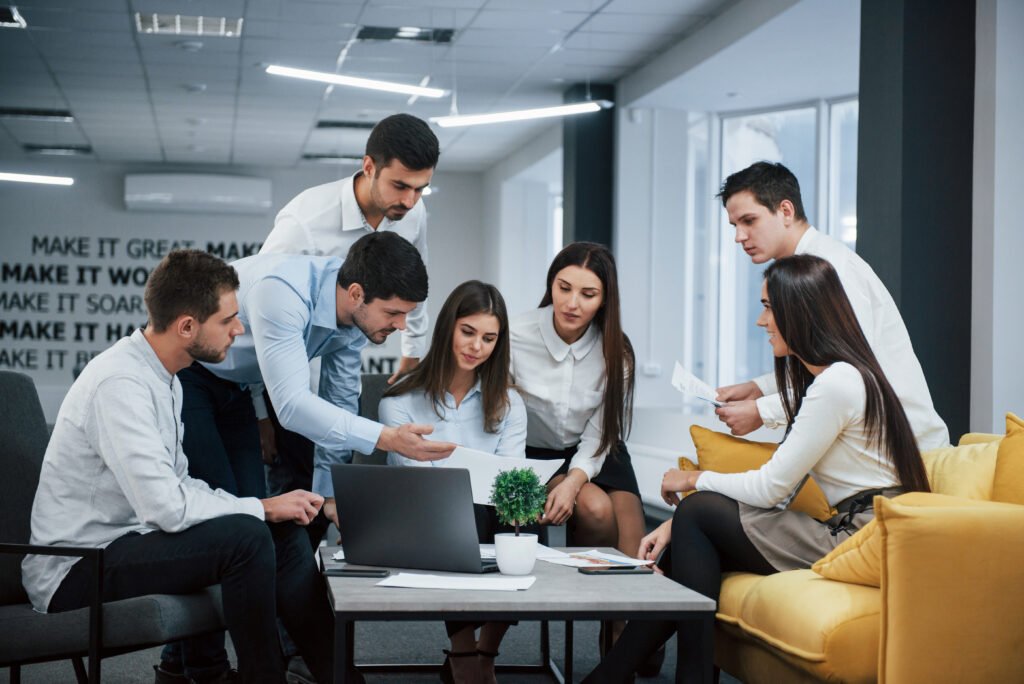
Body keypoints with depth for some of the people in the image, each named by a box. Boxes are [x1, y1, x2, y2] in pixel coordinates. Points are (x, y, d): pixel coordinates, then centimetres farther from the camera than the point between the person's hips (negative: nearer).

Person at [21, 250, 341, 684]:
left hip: (121, 542, 10)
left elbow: (176, 482, 12)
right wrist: (263, 507, -16)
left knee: (284, 530, 0)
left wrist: (265, 507, -2)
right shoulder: (121, 384, -23)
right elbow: (166, 507, -28)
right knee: (246, 535, -25)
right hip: (75, 572, -10)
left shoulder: (162, 376, 8)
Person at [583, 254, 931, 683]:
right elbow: (781, 486, 11)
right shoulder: (810, 376, 14)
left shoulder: (837, 383, -18)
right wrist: (676, 524, 3)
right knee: (690, 526, -1)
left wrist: (694, 480, 3)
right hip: (849, 532, 9)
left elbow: (771, 488, -15)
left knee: (698, 512, -10)